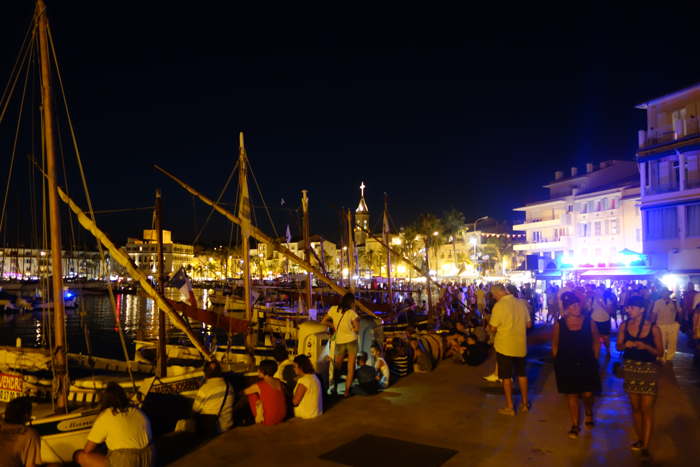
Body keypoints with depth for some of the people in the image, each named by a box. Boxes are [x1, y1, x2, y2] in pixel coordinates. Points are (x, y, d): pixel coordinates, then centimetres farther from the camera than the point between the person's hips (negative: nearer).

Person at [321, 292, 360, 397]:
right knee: (351, 368, 7)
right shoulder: (351, 313, -10)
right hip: (351, 341, -2)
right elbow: (357, 329, -9)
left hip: (340, 342, 2)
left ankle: (335, 388, 14)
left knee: (337, 367, 19)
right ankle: (347, 390, 4)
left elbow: (323, 322, 4)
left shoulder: (333, 309, -2)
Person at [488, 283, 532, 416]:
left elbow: (493, 328, -16)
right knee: (522, 374, 18)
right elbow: (529, 324, 6)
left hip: (505, 347, -5)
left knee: (506, 376, 6)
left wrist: (489, 324, 5)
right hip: (521, 346, 5)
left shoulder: (499, 306, -18)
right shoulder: (521, 303, -1)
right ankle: (524, 403, 28)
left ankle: (509, 407, 12)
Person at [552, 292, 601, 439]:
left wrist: (594, 359, 2)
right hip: (567, 366, 0)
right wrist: (559, 361, 2)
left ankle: (589, 413, 39)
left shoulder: (589, 322, -5)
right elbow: (555, 345, 2)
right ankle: (575, 425, 22)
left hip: (587, 365, 0)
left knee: (587, 394, 5)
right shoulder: (559, 324, -6)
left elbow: (596, 342, 4)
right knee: (572, 395, 8)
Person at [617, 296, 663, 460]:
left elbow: (660, 352, -3)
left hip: (648, 370, -3)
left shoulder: (653, 328, -10)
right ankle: (640, 439, 25)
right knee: (635, 407, 11)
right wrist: (625, 345, -15)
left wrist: (645, 346, -21)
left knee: (647, 409, -4)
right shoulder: (624, 326, -2)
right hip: (630, 369, 3)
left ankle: (645, 447, 1)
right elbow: (618, 346, 7)